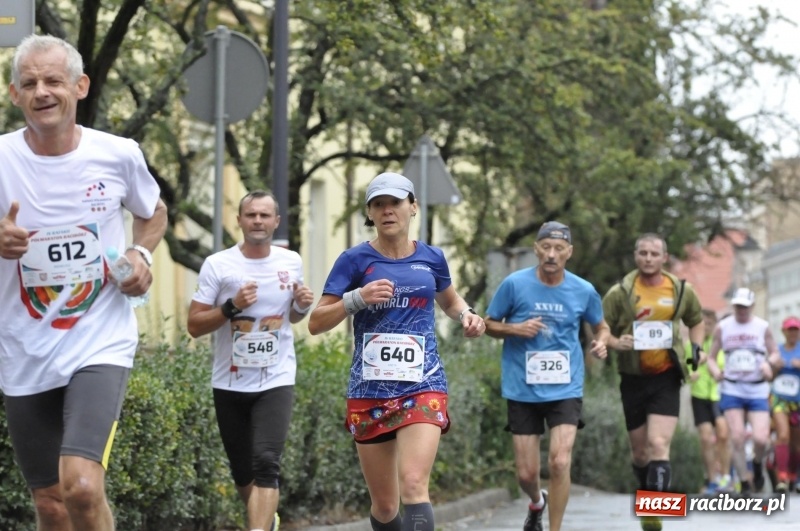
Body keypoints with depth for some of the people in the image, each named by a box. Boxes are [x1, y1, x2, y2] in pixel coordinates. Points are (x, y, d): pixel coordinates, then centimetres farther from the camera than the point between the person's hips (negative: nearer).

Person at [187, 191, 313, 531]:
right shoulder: (217, 265, -4)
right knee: (242, 471, 10)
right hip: (230, 384, 0)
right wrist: (232, 307, -19)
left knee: (266, 464, -18)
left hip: (276, 381, 0)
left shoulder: (291, 262, 4)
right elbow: (194, 326, -5)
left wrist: (302, 306, -2)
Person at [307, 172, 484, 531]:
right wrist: (358, 298, -16)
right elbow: (316, 323, 0)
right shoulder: (355, 260, 2)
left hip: (423, 386, 0)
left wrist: (466, 315, 7)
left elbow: (450, 301, 30)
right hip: (369, 390, 0)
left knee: (414, 487, -21)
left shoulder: (431, 258, 9)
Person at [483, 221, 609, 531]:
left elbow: (601, 326, 17)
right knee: (526, 473, 5)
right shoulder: (514, 284, -5)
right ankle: (537, 503, 41)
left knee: (560, 461, -18)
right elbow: (489, 324, 5)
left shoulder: (583, 291, -1)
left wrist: (601, 342, -5)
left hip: (565, 390, 0)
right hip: (522, 390, 0)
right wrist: (516, 329, -14)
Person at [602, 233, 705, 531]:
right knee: (639, 452, 10)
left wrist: (697, 347, 4)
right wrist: (616, 343, -22)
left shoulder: (682, 291, 1)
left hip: (666, 378, -1)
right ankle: (647, 490, 38)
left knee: (658, 446, -15)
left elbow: (696, 321, 20)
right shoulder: (620, 293, -5)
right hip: (633, 379, 1)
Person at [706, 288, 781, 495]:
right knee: (737, 438, -10)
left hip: (758, 390, 0)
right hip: (732, 390, 0)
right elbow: (711, 356, 10)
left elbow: (775, 354, 11)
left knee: (761, 439, -14)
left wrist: (769, 363, -12)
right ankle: (745, 485, 1)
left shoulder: (762, 327, 3)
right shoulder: (722, 328, 5)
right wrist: (715, 371, -12)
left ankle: (758, 464, 20)